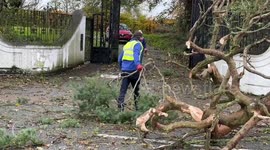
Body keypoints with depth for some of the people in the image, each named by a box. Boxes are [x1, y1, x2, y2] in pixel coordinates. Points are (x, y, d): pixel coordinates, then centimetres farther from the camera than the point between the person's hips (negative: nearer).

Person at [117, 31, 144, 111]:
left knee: (123, 90, 0)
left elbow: (120, 59, 20)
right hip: (133, 70, -5)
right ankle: (137, 106, 22)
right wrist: (138, 64, -38)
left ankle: (120, 107, -12)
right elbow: (136, 54, -23)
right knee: (136, 90, 12)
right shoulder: (138, 44, 0)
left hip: (125, 70, 5)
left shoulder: (127, 44, 20)